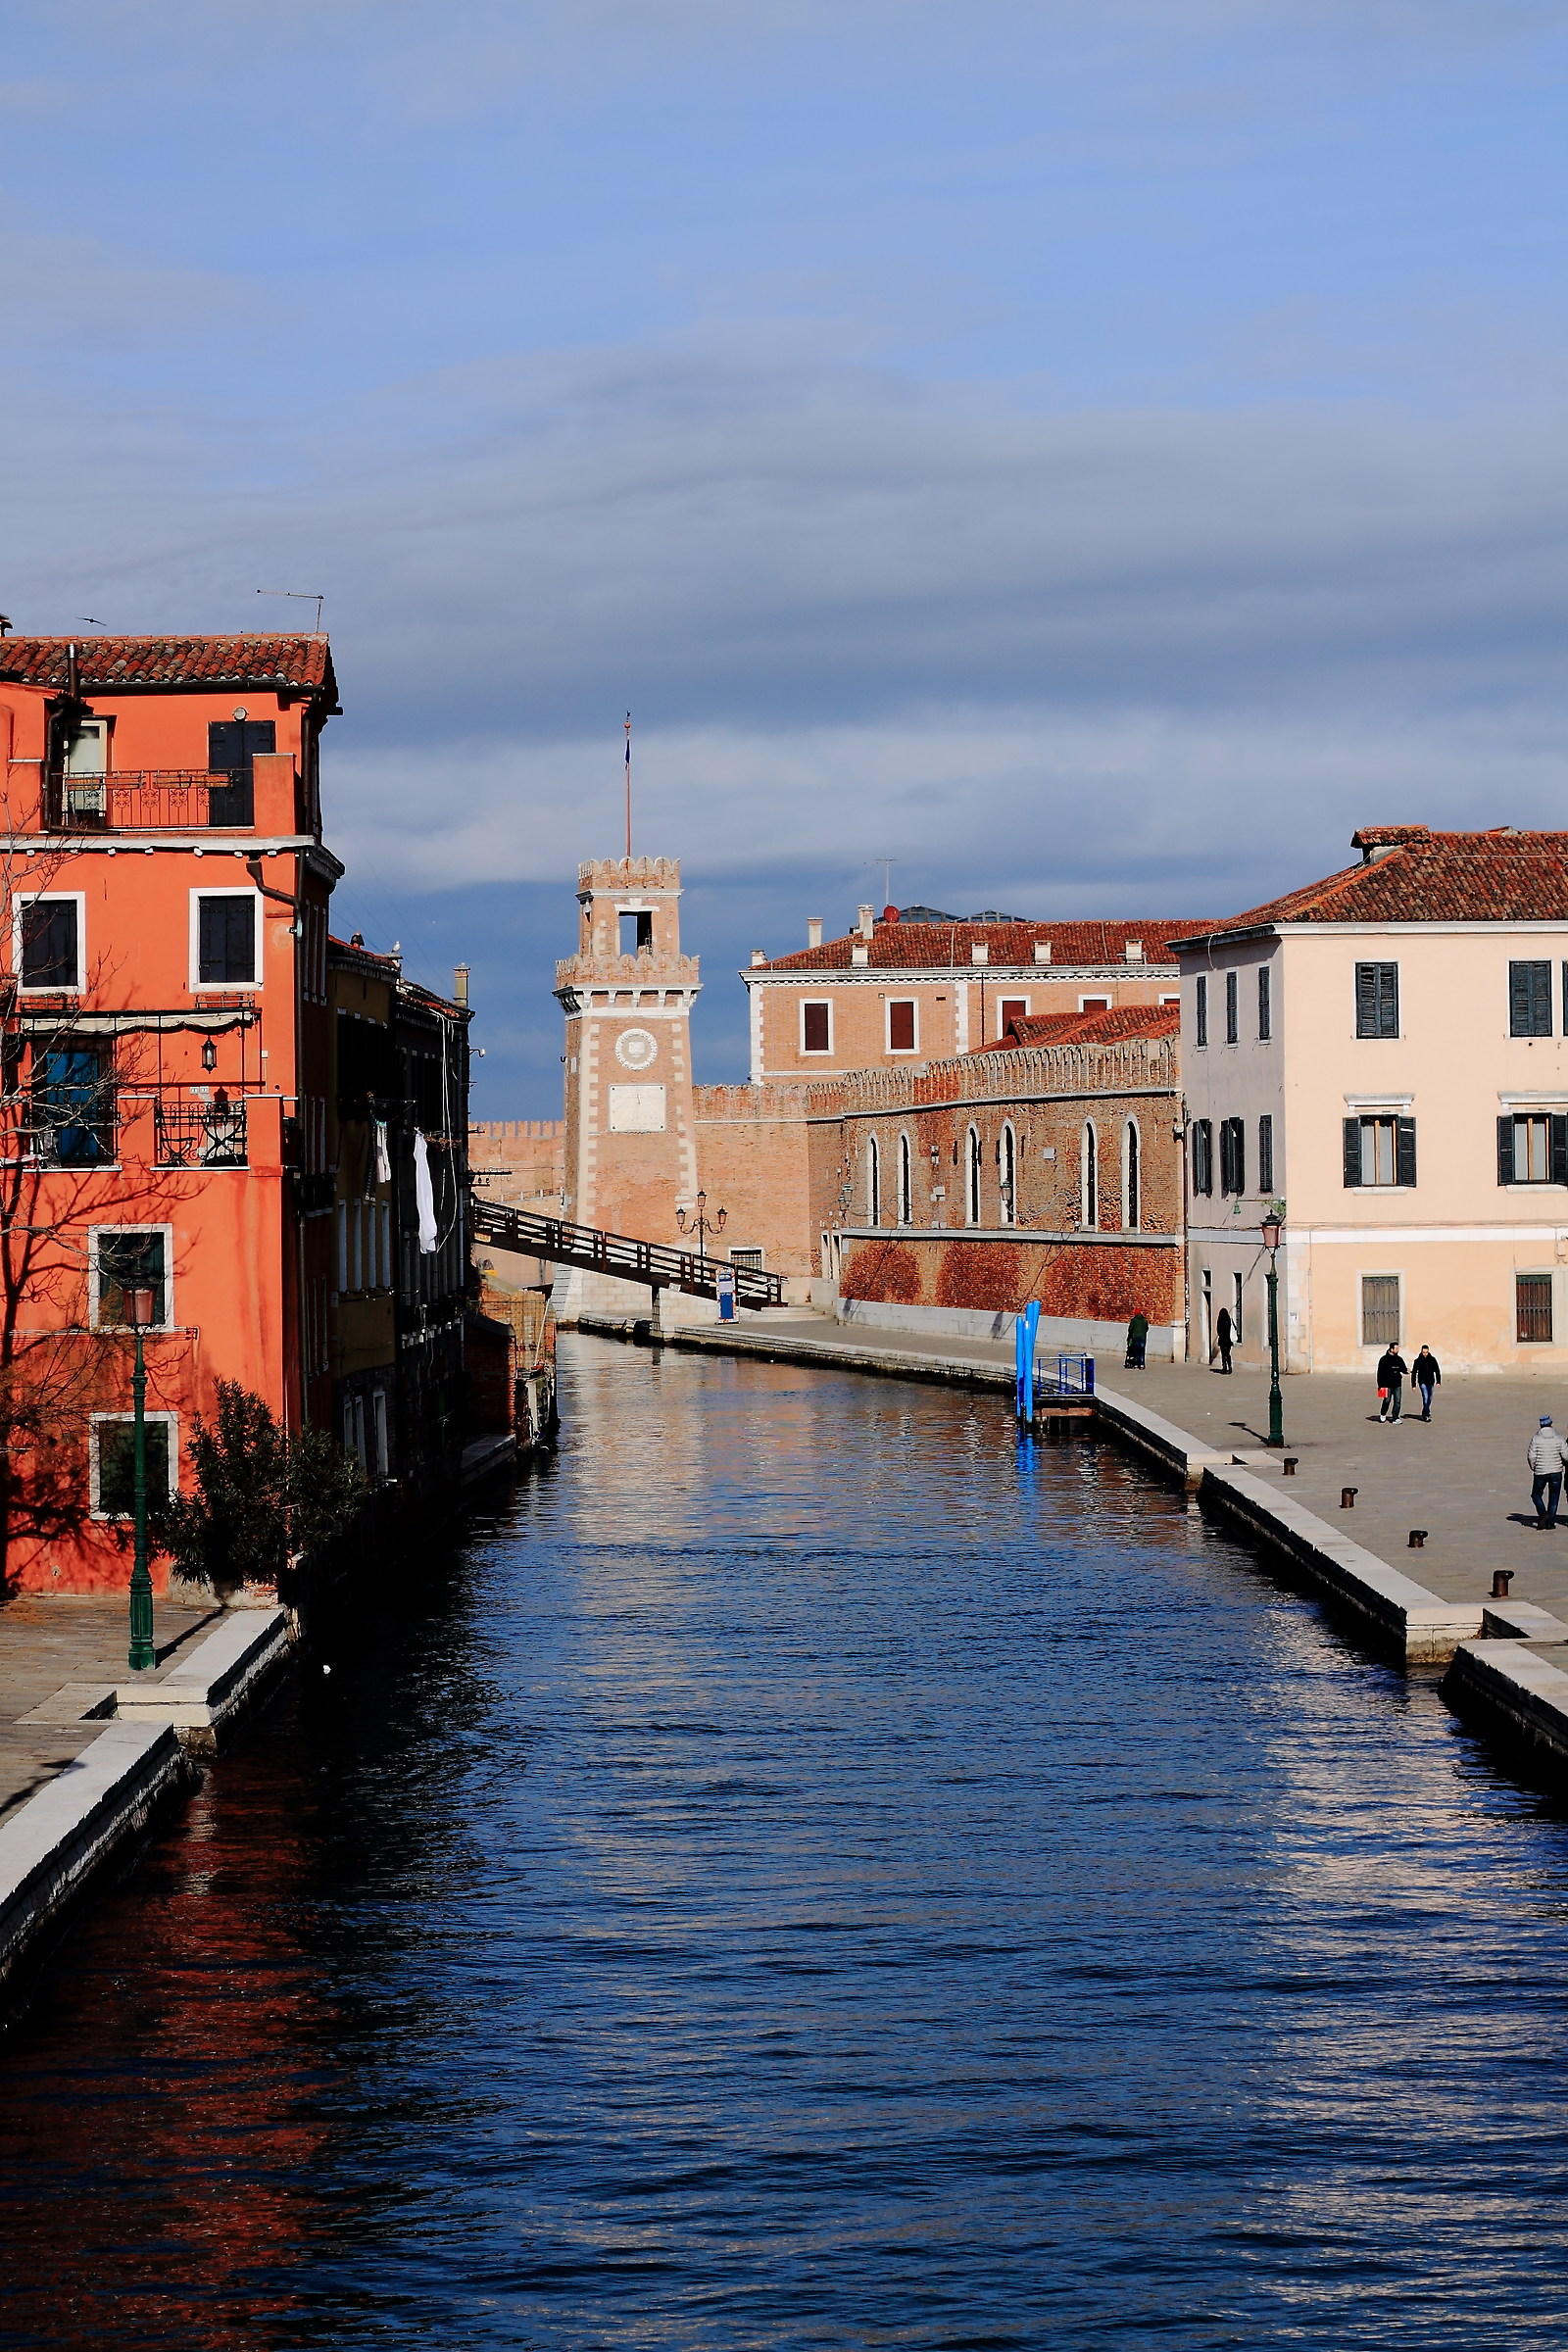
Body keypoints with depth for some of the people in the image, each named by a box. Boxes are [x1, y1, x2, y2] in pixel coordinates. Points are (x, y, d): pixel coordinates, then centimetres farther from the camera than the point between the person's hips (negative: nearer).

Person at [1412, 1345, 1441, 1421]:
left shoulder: (1432, 1360, 1)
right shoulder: (1418, 1361, -4)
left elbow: (1437, 1371, 3)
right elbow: (1414, 1373, -1)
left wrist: (1438, 1381, -7)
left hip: (1430, 1382, 3)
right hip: (1422, 1382, -3)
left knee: (1429, 1398, 11)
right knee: (1425, 1397, -16)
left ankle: (1424, 1414, 28)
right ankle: (1427, 1415, -15)